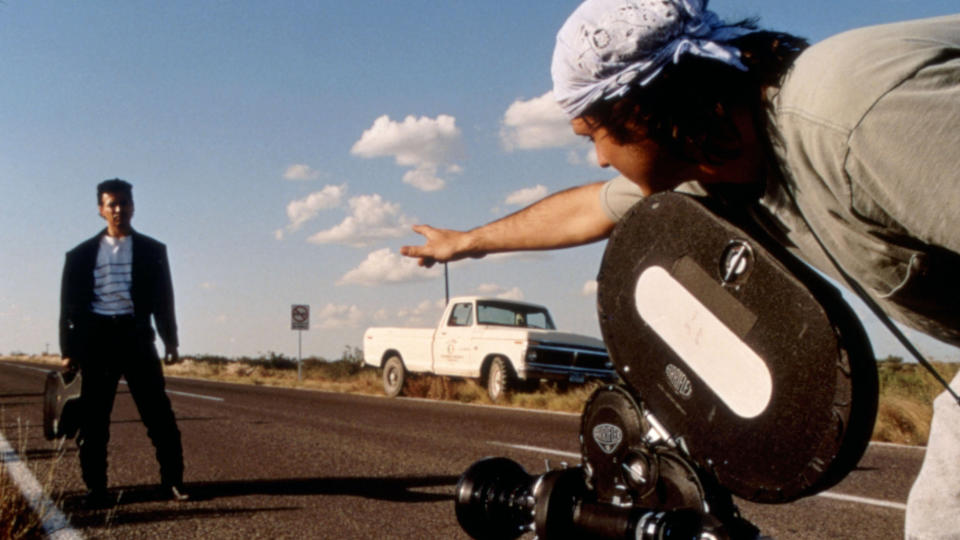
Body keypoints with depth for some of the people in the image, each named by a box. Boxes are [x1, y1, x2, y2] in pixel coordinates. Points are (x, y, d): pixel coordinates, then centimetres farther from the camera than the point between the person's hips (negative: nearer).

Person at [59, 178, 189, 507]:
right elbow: (70, 305, 8)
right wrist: (69, 350, 3)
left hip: (136, 335, 0)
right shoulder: (82, 255, 9)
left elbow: (163, 299, 10)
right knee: (93, 418, 2)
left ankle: (173, 481, 3)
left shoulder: (152, 251, 10)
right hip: (97, 336, 1)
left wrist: (170, 342, 4)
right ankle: (95, 488, 12)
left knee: (158, 414, -3)